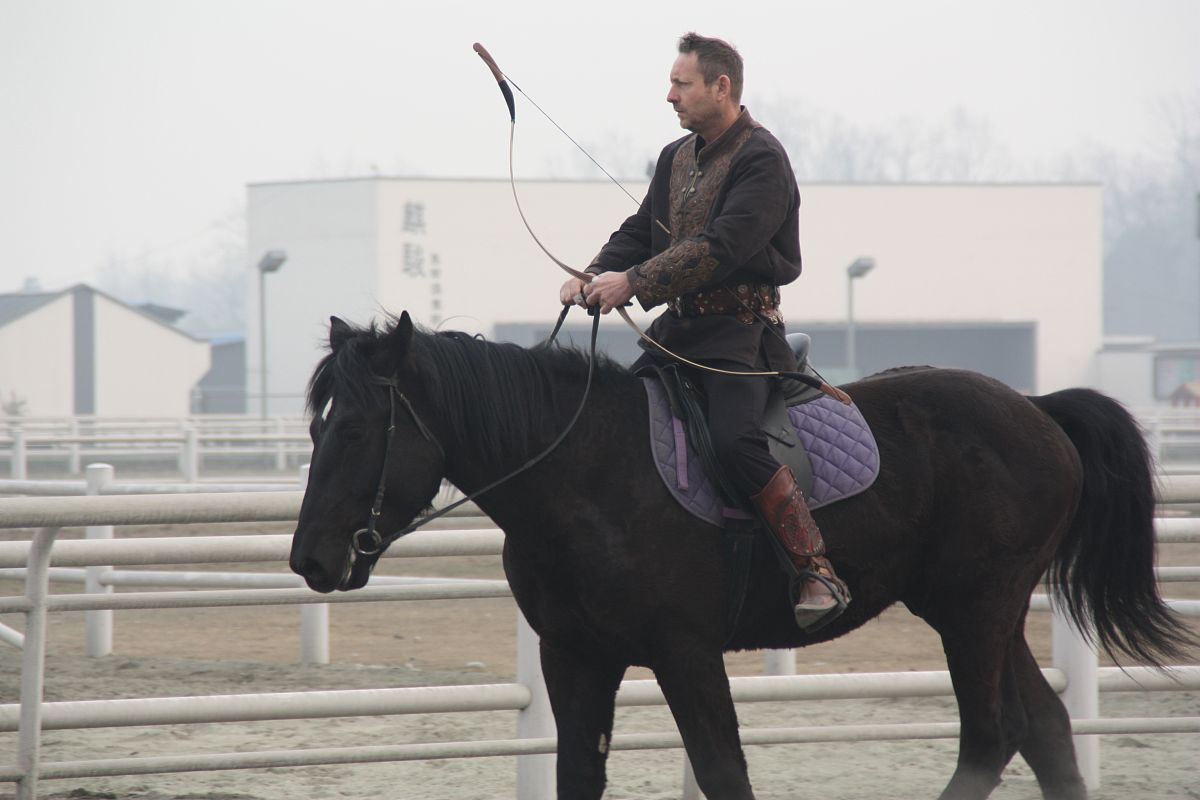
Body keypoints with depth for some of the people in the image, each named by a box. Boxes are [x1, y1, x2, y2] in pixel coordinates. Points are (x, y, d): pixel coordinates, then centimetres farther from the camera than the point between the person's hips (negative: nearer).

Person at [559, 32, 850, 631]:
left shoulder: (761, 160, -12)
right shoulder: (677, 158, 16)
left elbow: (722, 247, -22)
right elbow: (640, 232, 15)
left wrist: (633, 281, -27)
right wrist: (595, 277, -6)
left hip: (740, 329, -9)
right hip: (680, 325, 9)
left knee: (735, 442, -27)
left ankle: (819, 574, -25)